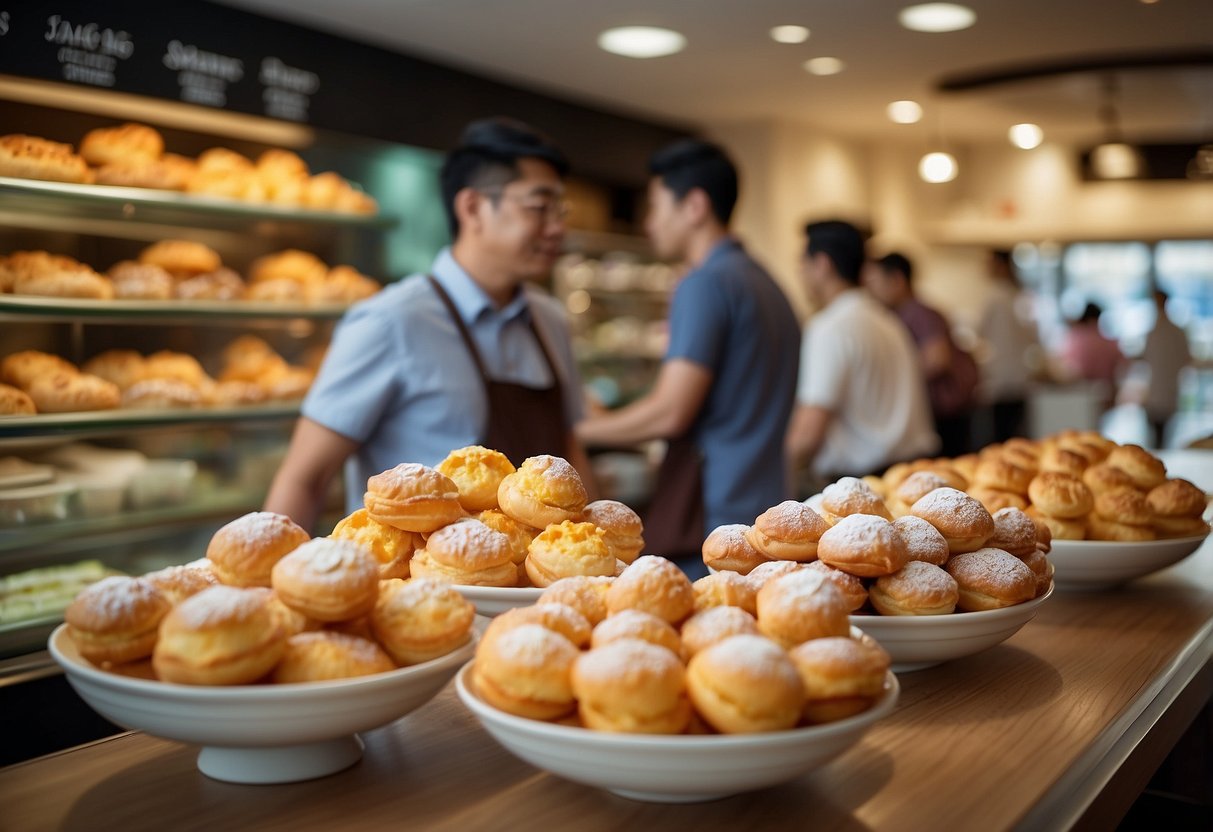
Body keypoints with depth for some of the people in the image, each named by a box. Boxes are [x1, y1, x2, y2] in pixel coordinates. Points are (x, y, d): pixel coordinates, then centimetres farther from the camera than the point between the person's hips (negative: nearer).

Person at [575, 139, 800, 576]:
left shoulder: (706, 284, -11)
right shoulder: (767, 285, 18)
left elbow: (670, 412, -17)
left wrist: (577, 430, -4)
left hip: (713, 522, -9)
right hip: (765, 514, 9)